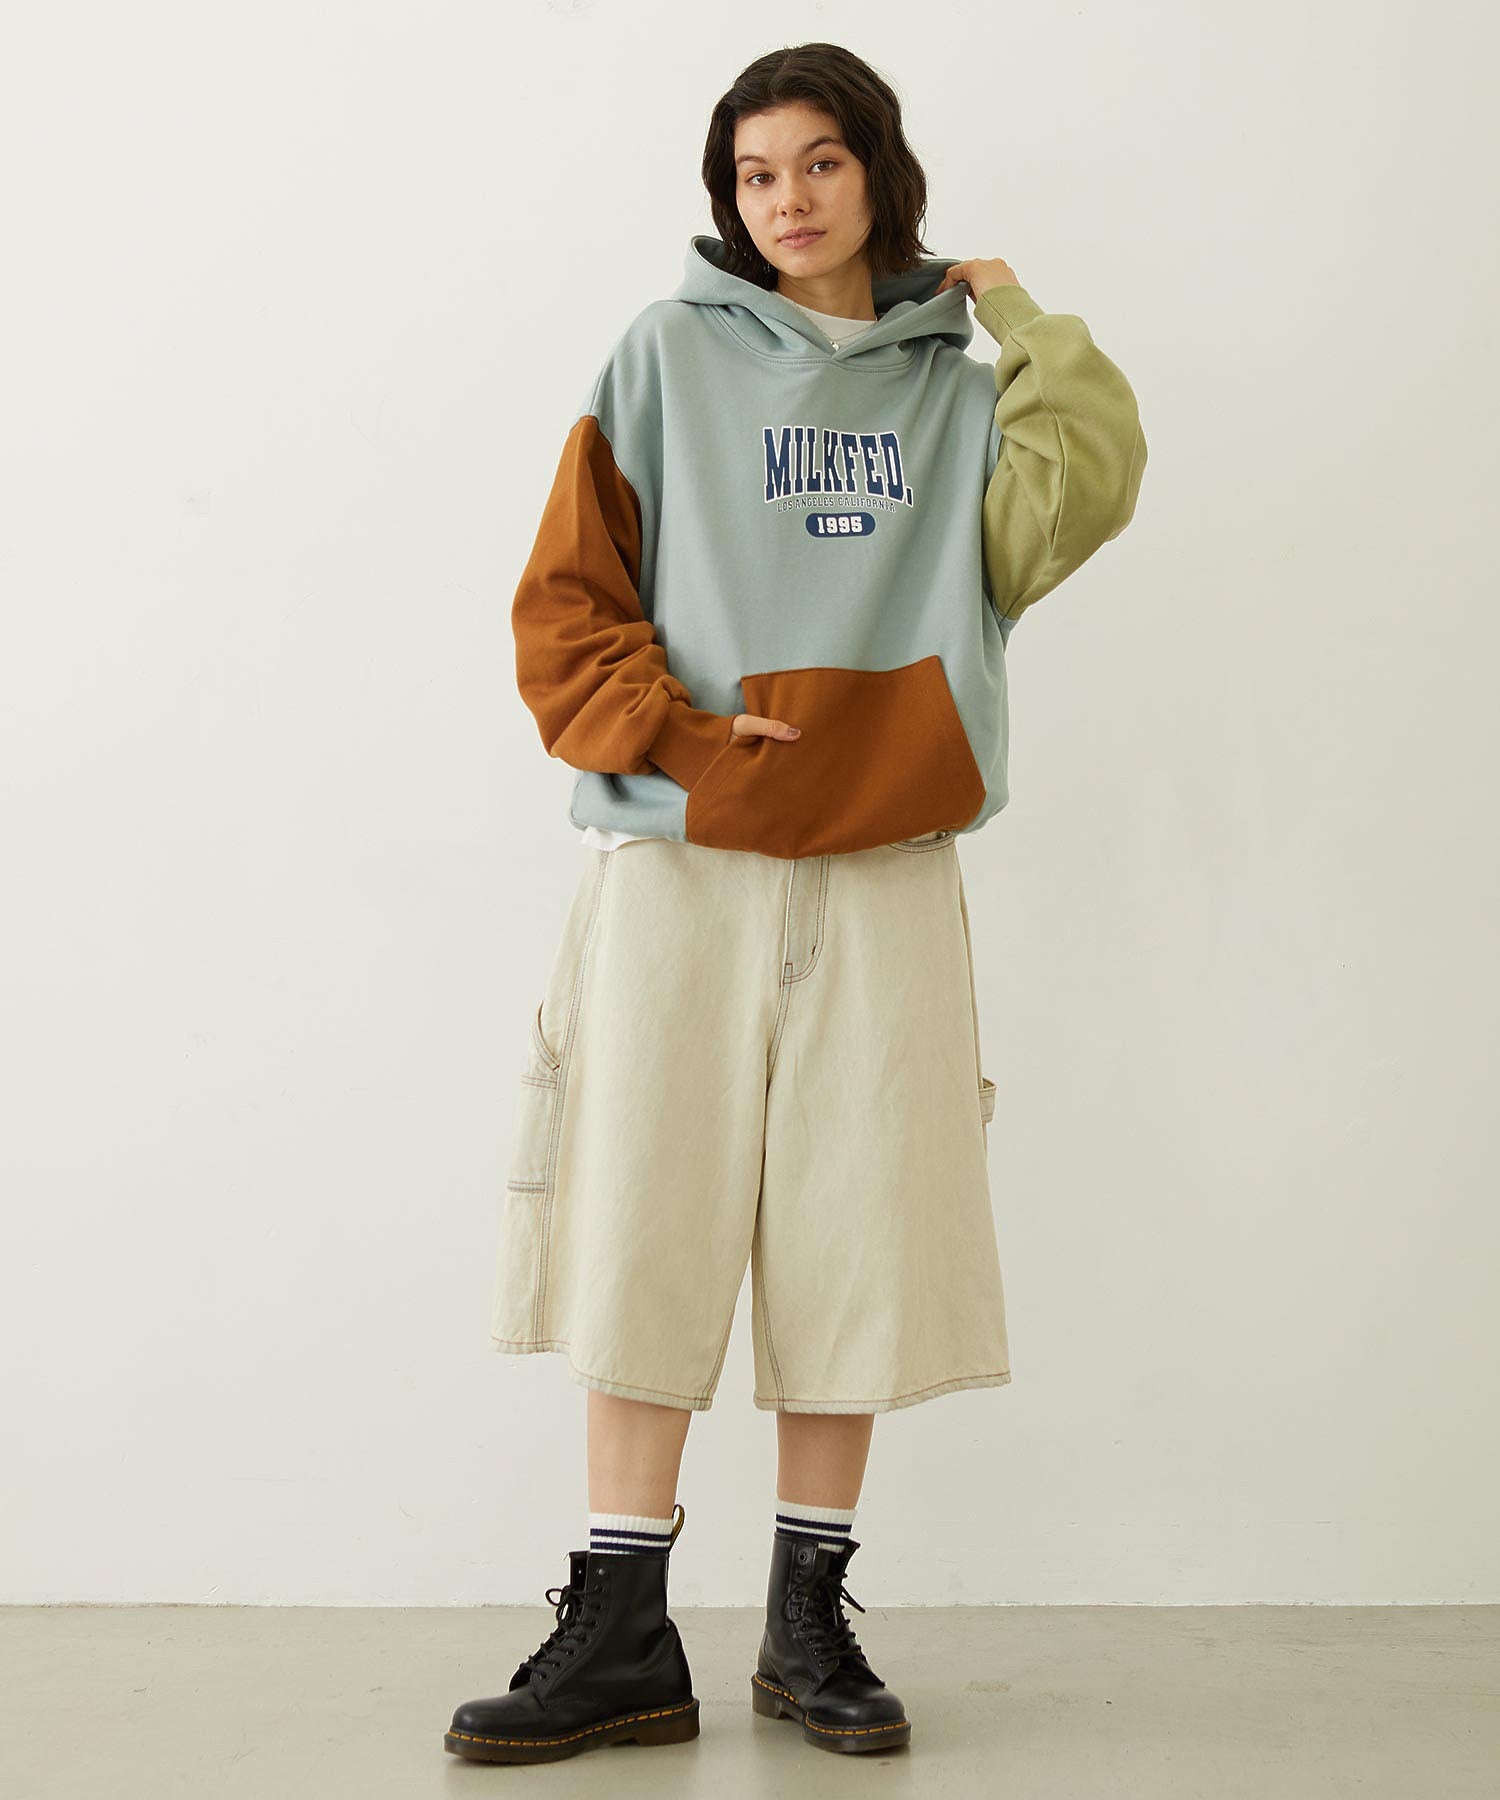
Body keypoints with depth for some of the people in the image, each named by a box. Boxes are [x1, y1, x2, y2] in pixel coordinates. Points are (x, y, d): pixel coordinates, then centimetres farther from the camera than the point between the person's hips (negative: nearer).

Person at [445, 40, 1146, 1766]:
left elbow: (1075, 499, -7)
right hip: (680, 863, -2)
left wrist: (1017, 312, 2)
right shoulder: (670, 355, 7)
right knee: (646, 1228, -3)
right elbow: (566, 600, 1)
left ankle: (809, 1620, 15)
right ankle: (621, 1627, 6)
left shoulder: (950, 386, 13)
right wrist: (677, 735, -12)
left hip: (883, 875, 2)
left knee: (856, 1235, 3)